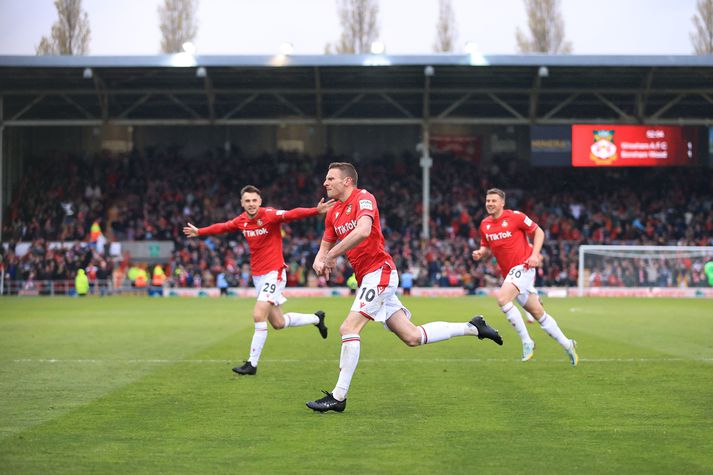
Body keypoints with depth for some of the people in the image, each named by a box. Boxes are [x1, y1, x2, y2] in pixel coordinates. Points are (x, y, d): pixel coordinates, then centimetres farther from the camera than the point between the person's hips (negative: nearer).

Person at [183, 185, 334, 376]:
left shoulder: (270, 215, -16)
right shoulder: (242, 221, 4)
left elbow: (293, 214, -33)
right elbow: (222, 227, 23)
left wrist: (316, 210, -49)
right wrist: (199, 232, 36)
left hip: (274, 273, -7)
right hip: (257, 276, 7)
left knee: (259, 316, -16)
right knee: (278, 323, 12)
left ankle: (252, 364, -6)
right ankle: (316, 318, 37)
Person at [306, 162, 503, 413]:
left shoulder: (363, 198, -11)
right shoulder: (333, 213, 14)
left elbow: (363, 231, -30)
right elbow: (325, 247, 20)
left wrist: (332, 255, -25)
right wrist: (319, 261, -4)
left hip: (378, 272, -9)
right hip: (366, 278, 9)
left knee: (349, 328, -17)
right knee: (412, 337, 9)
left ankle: (338, 397, -13)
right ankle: (473, 327, 22)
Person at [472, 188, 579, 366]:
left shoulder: (515, 217, -9)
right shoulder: (485, 225, 9)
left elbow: (538, 232, -3)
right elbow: (486, 247, 20)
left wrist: (535, 254, -14)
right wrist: (480, 253, -3)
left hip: (523, 266, -7)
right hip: (508, 272, 7)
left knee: (502, 298, -27)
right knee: (538, 313, 10)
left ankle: (526, 341, -17)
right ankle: (567, 345, 23)